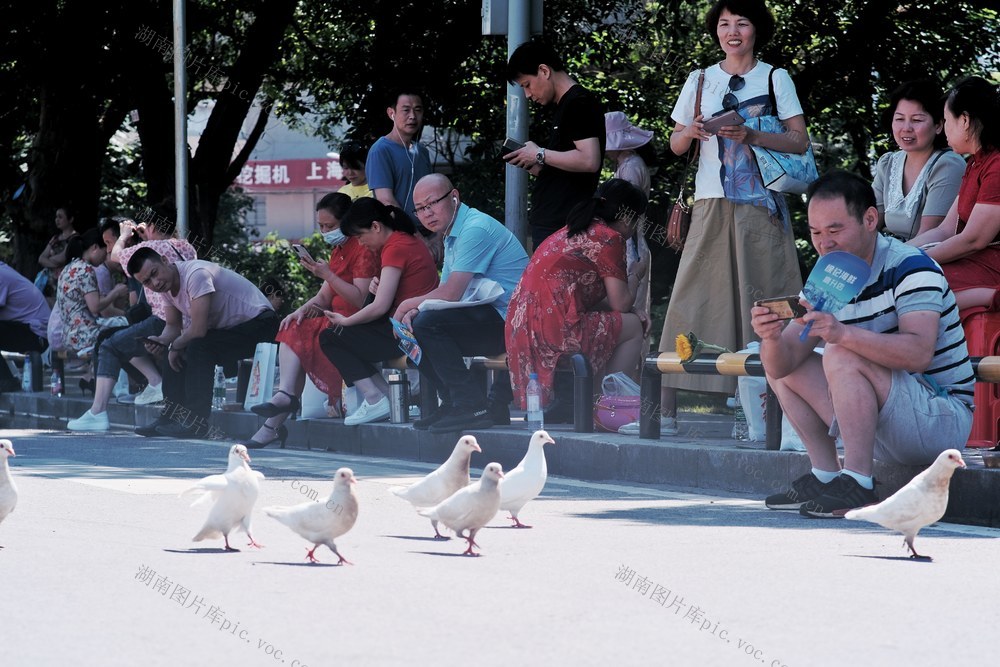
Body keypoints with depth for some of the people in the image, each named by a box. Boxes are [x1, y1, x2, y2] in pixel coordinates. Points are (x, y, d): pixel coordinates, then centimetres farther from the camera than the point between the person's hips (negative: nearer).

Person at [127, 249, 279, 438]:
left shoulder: (195, 274, -26)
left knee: (198, 347, -27)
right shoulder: (166, 284, 2)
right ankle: (171, 417, 6)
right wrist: (161, 341, -9)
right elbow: (173, 326, 13)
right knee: (176, 352, 2)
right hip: (227, 327, 10)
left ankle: (196, 421, -23)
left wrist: (175, 346, -12)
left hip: (259, 323, -10)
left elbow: (198, 329, -29)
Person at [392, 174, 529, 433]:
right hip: (488, 320, 11)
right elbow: (444, 293, 17)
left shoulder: (476, 229, -15)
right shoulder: (452, 235, 18)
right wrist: (413, 312, -4)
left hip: (508, 321, -10)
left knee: (428, 324, -23)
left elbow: (450, 294, -21)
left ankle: (473, 407, -19)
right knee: (414, 325, 8)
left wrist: (409, 305, -4)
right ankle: (454, 403, 8)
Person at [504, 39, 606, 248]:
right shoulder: (562, 107, 21)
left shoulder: (579, 103, -10)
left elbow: (589, 160, -22)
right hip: (548, 223, 10)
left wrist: (540, 155, -12)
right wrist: (532, 164, 7)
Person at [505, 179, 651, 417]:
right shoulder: (608, 237, -5)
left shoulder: (572, 232, 23)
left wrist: (633, 312, 16)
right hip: (555, 330, -9)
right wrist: (634, 278, 18)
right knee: (634, 327, 8)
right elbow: (621, 303, -4)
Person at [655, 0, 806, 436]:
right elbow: (675, 145, 16)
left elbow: (799, 141, 0)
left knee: (764, 301, -7)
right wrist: (689, 132, -7)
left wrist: (752, 136, -15)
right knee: (692, 299, -5)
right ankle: (665, 409, -8)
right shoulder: (700, 80, 14)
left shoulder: (775, 78, 8)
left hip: (761, 207, -2)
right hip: (711, 204, 2)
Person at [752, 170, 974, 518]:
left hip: (943, 421, -8)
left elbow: (919, 354, -33)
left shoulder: (910, 267, -16)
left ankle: (857, 486, -30)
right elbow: (782, 366, -1)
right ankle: (825, 477, 1)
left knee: (841, 356, -29)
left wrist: (844, 334, -46)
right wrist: (772, 338, -26)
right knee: (781, 363, 7)